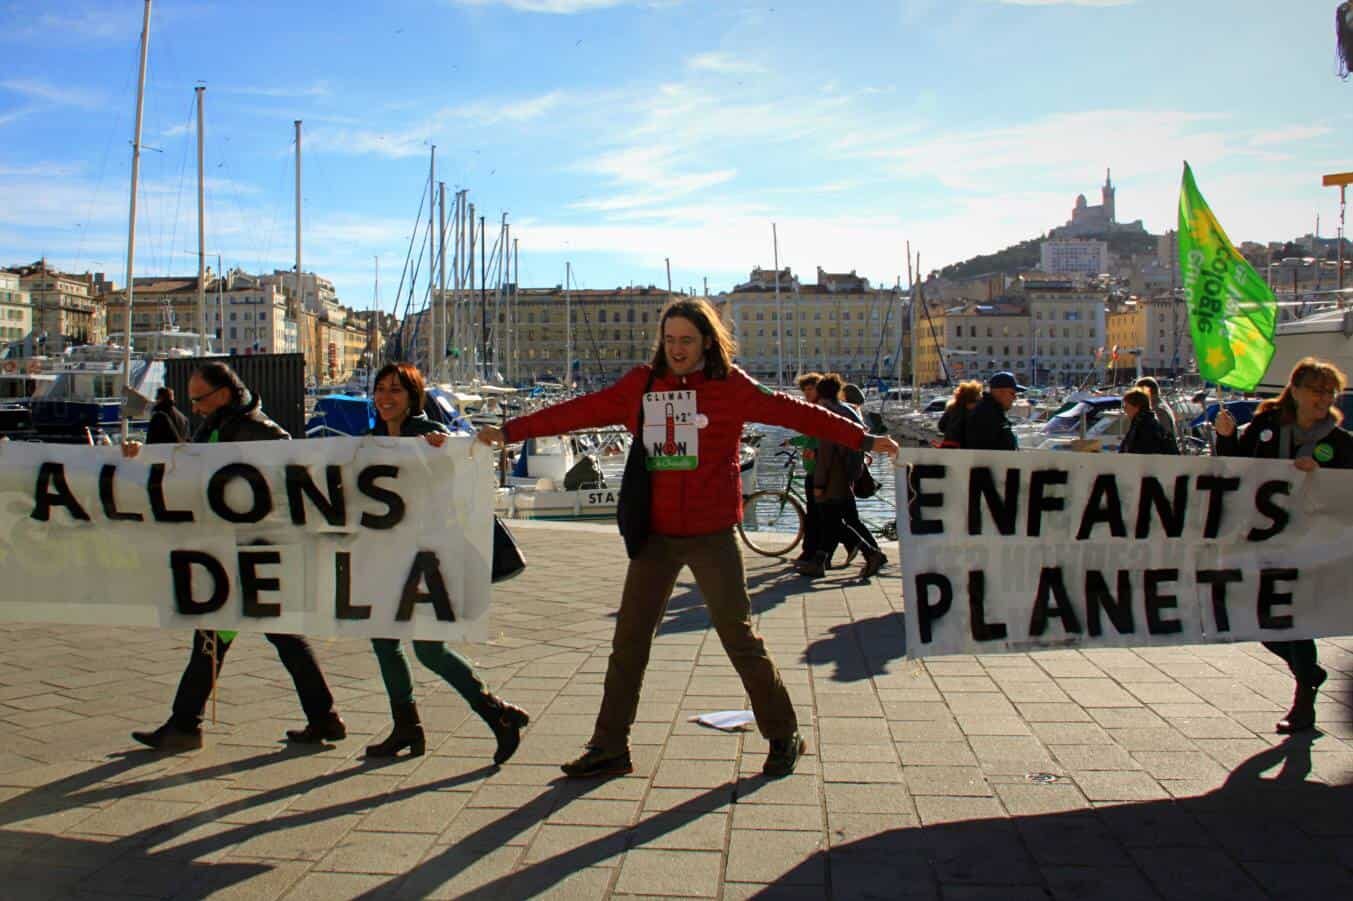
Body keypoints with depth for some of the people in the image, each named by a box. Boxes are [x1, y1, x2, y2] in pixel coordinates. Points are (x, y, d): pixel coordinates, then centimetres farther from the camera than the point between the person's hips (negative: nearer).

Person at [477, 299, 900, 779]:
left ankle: (784, 737, 21)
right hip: (655, 534, 4)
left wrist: (863, 438, -14)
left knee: (740, 637, 2)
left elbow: (791, 411, -8)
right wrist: (510, 431, 7)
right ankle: (609, 749, 20)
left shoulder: (730, 386, -3)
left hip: (712, 535, -3)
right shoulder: (641, 384, 5)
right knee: (628, 641, 8)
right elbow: (580, 411, 7)